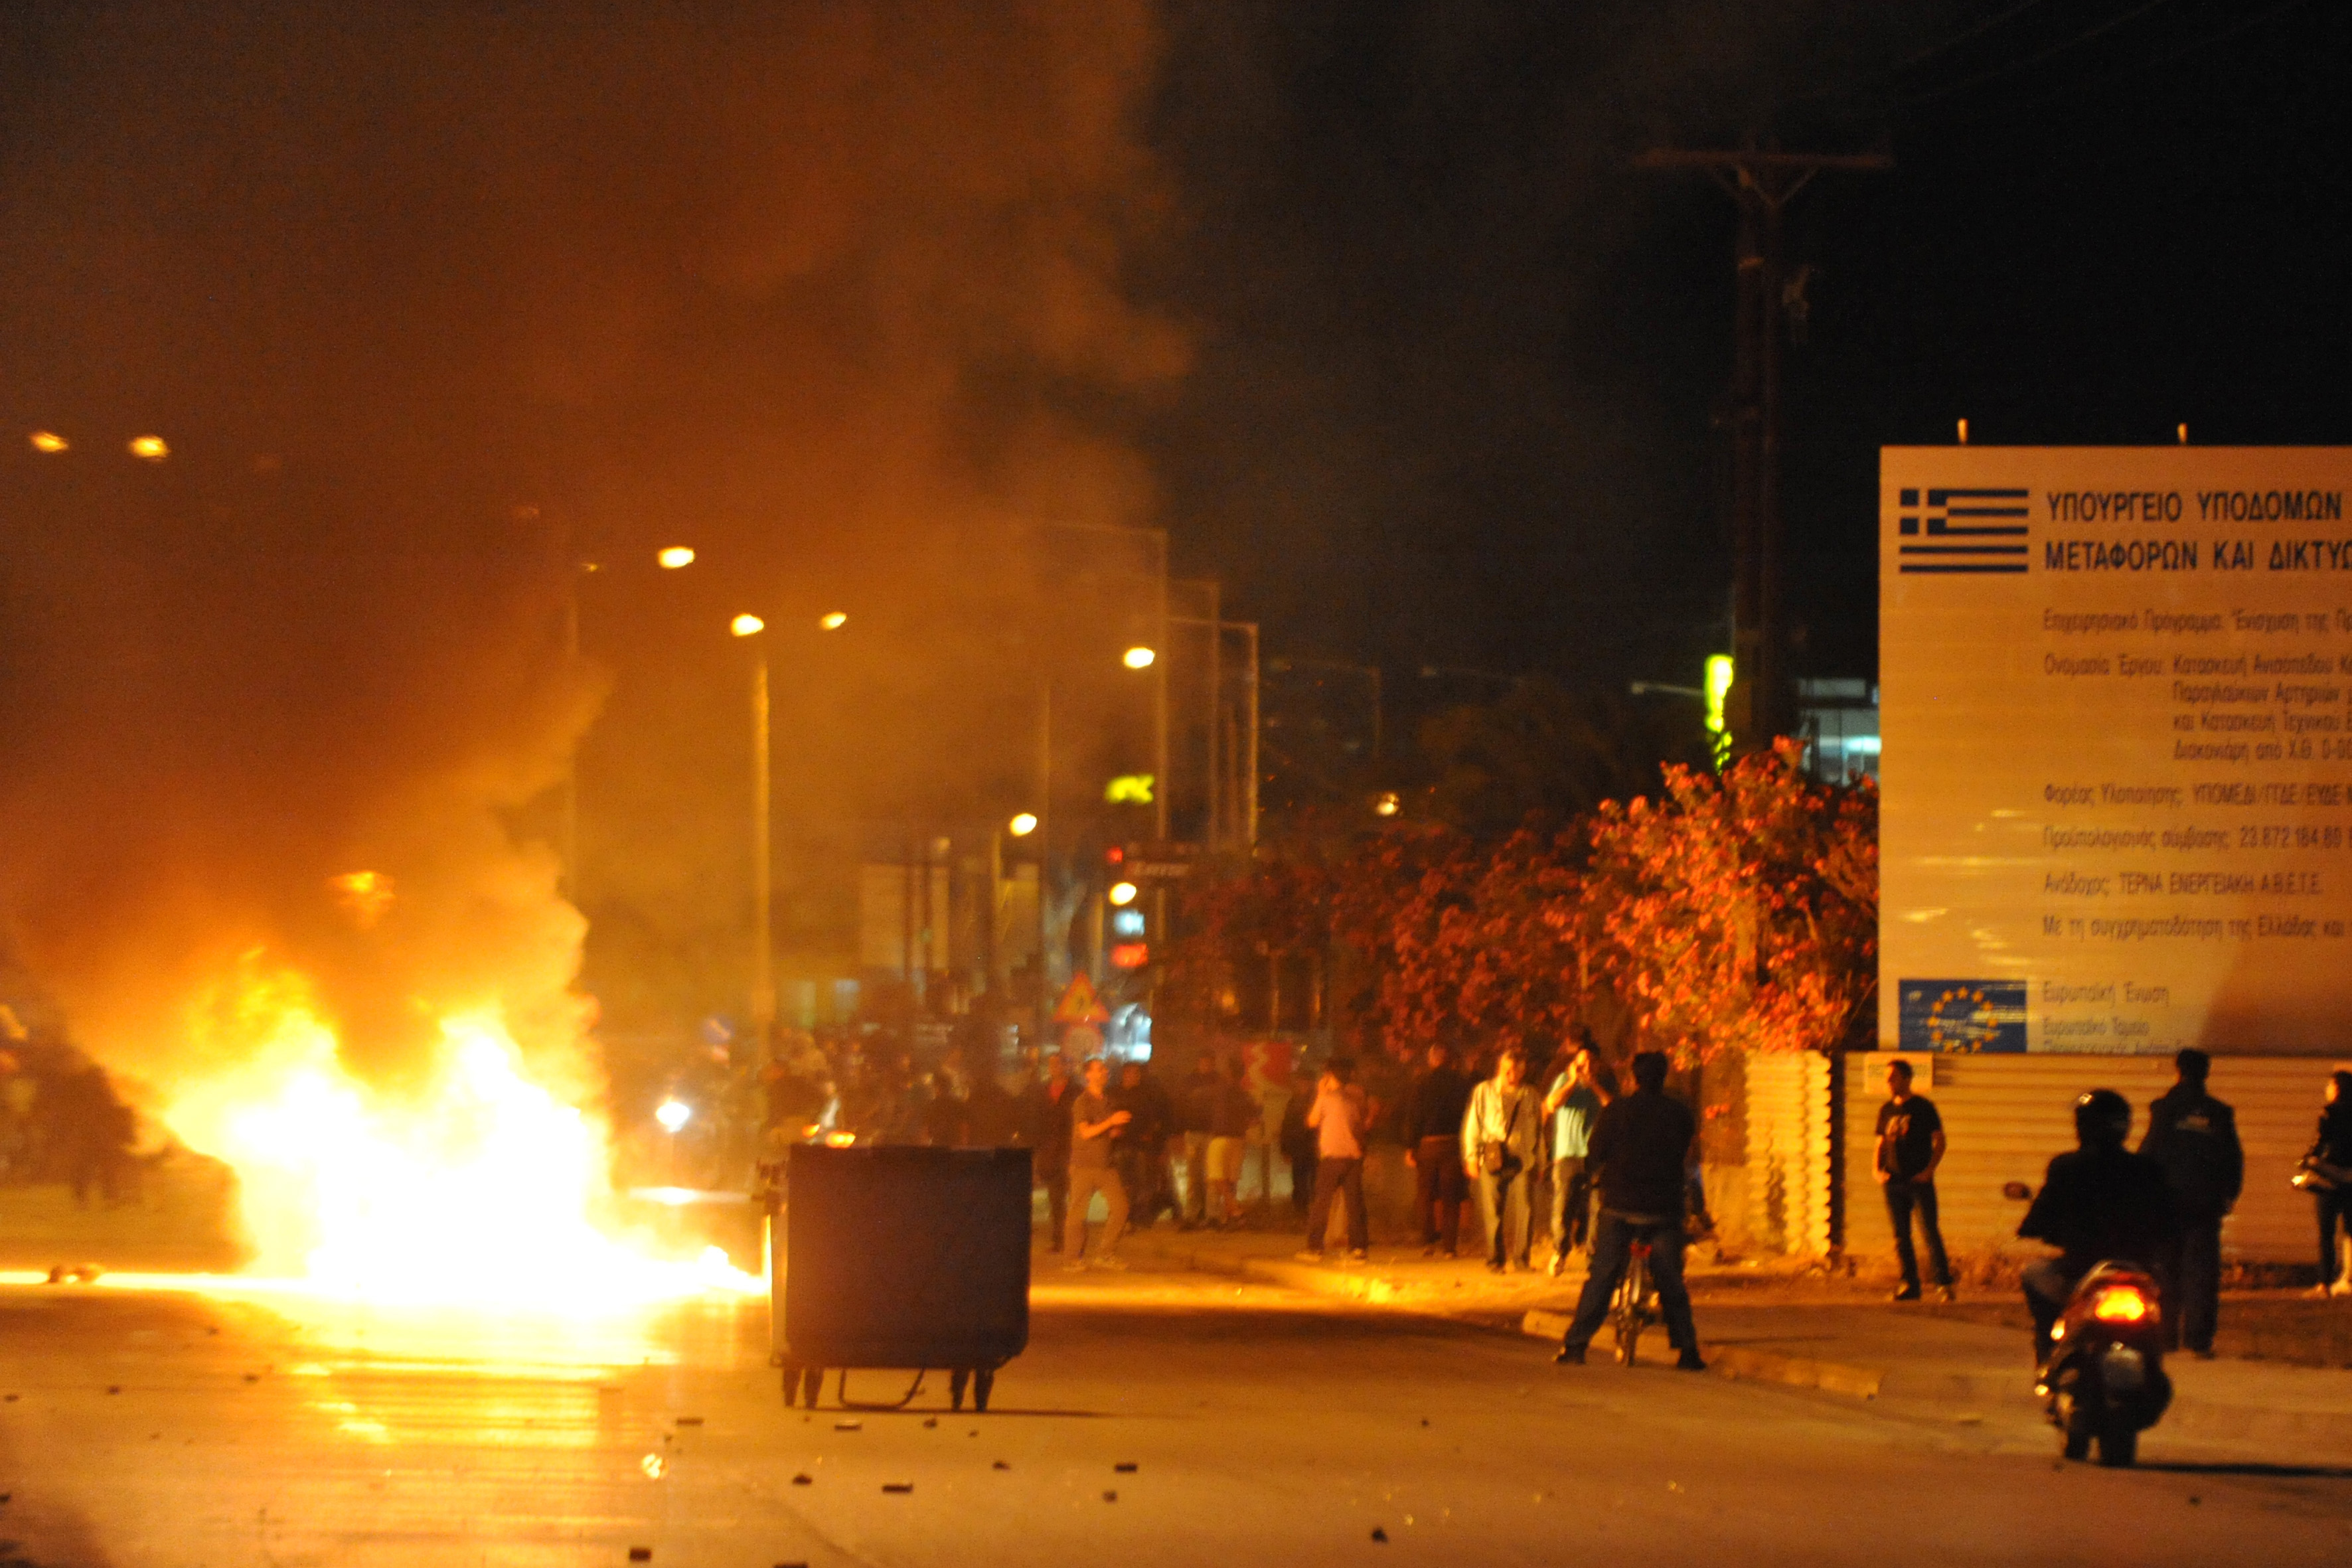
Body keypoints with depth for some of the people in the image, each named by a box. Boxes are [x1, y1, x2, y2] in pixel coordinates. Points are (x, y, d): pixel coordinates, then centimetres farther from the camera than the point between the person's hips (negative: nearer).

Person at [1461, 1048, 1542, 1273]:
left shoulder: (1530, 1096, 15)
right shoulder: (1483, 1092, 10)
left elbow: (1539, 1130, 18)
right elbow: (1471, 1126, 9)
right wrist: (1471, 1158, 1)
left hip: (1521, 1161, 1)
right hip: (1491, 1160, -1)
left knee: (1522, 1211, -8)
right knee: (1492, 1212, -3)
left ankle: (1520, 1258, 1)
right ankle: (1495, 1260, 5)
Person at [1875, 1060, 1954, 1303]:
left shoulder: (1923, 1107, -1)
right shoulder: (1886, 1110, 13)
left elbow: (1939, 1141, -1)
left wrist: (1929, 1170, -12)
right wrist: (1878, 1171, 3)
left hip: (1919, 1180, -5)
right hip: (1893, 1181, 5)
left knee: (1930, 1232, -9)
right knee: (1900, 1235, 4)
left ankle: (1943, 1283, -8)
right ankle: (1909, 1285, 9)